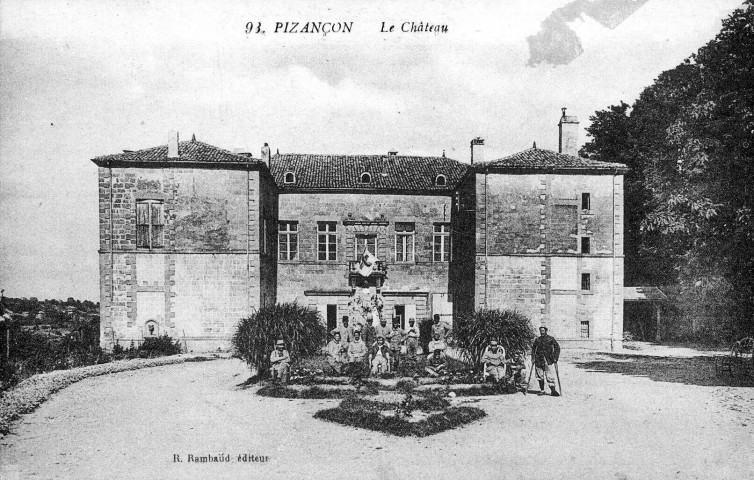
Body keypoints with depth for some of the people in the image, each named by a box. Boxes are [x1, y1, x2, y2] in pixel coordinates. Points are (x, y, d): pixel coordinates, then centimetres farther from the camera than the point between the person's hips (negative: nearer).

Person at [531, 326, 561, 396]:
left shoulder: (551, 339, 0)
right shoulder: (537, 339, 8)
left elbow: (557, 347, -1)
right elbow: (533, 349, 17)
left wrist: (555, 358, -8)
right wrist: (533, 358, 8)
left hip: (548, 361, -3)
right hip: (538, 361, 3)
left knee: (550, 376, -9)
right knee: (540, 376, 6)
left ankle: (553, 390, -5)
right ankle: (542, 390, 15)